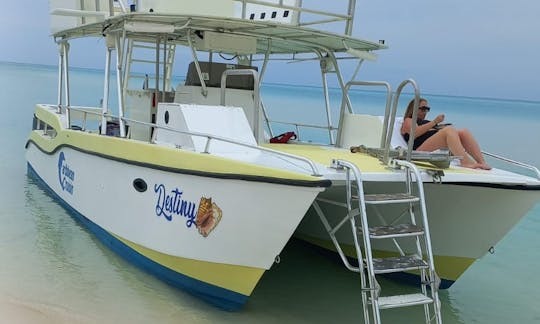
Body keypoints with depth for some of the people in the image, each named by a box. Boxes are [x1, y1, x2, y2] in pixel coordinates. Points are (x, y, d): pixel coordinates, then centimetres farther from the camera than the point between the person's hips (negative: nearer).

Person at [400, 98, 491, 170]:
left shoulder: (426, 122, 40)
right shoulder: (408, 121, 19)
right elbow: (415, 133, -4)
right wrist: (434, 122, -9)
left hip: (443, 148, 7)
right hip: (422, 149, -7)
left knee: (464, 132, -16)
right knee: (449, 130, -30)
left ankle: (482, 162, -35)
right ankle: (465, 162, -49)